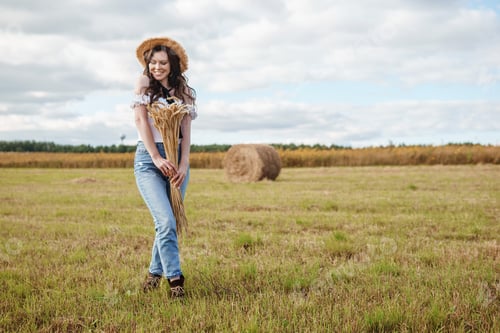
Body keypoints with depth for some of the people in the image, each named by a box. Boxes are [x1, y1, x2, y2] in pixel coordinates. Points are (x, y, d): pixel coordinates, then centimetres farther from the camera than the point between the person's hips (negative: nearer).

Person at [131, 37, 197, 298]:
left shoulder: (183, 90, 12)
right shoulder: (144, 83, 3)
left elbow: (186, 129, 4)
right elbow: (140, 120, -6)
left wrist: (184, 164, -9)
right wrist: (157, 158, -15)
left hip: (177, 158, 4)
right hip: (148, 158, -4)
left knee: (169, 222, 6)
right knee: (166, 221, -17)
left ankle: (155, 272, 23)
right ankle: (175, 278, -13)